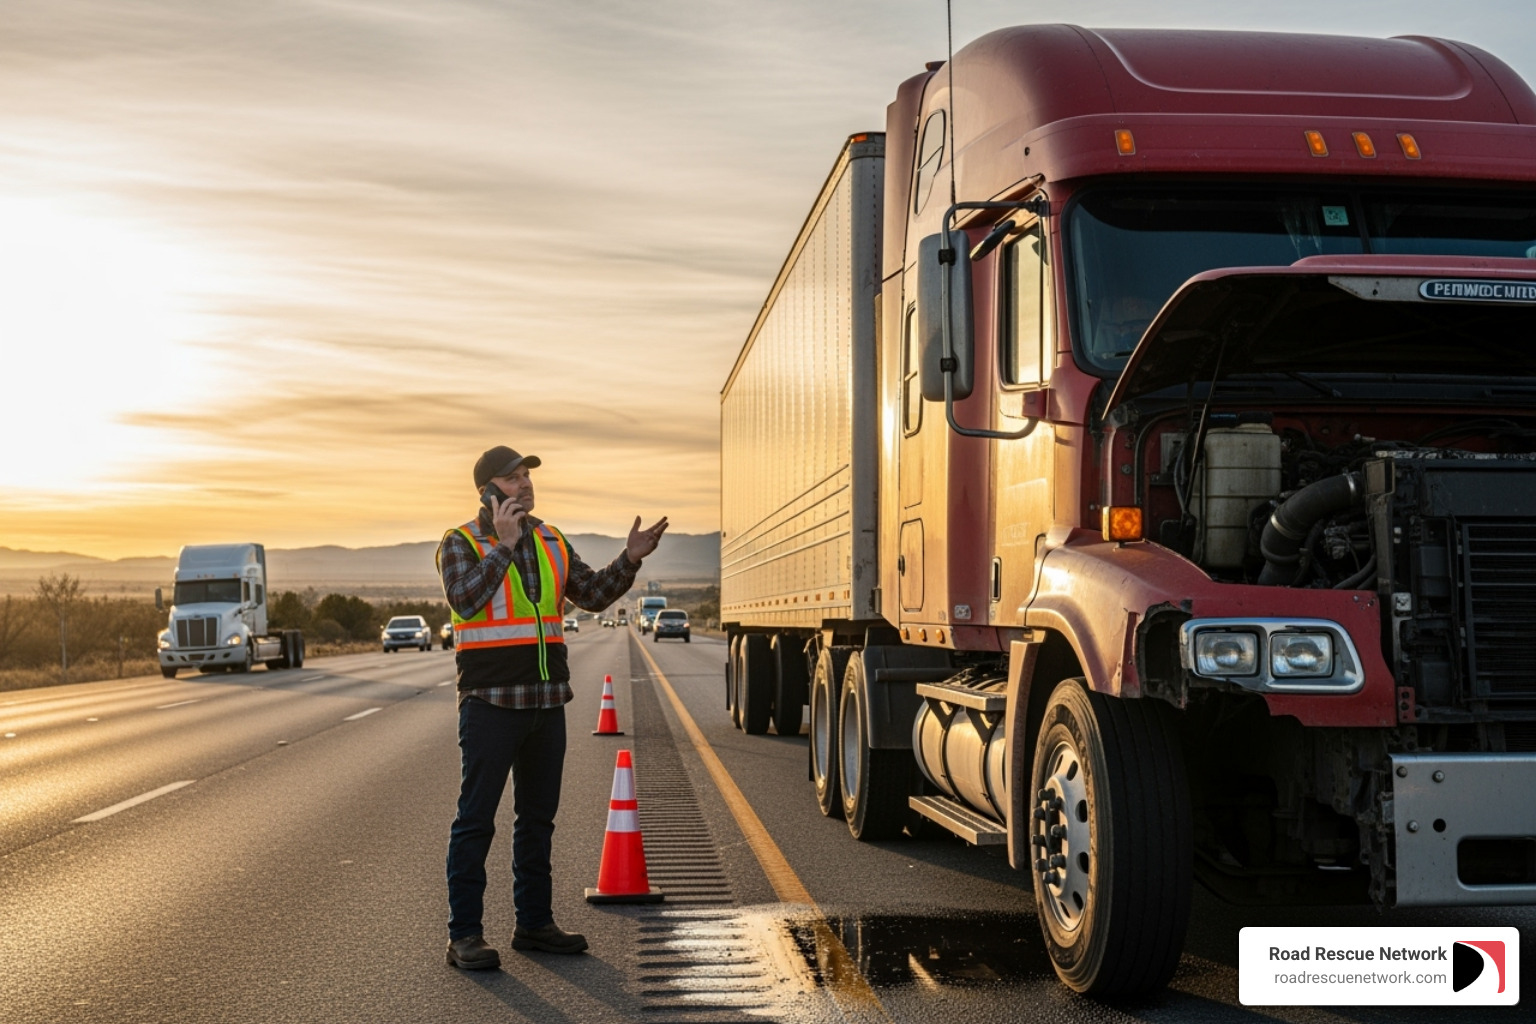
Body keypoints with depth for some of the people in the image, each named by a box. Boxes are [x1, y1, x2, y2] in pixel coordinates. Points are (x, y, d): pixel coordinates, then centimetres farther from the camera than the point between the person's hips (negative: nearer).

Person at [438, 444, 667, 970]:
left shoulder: (551, 542, 12)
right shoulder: (461, 543, -5)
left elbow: (592, 594, 7)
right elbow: (465, 600, -21)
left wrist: (629, 560, -8)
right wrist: (504, 545, -22)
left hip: (546, 701, 6)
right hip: (490, 703, -6)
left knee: (538, 816, 12)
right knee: (476, 818, -4)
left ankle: (534, 922, 22)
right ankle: (464, 935, 0)